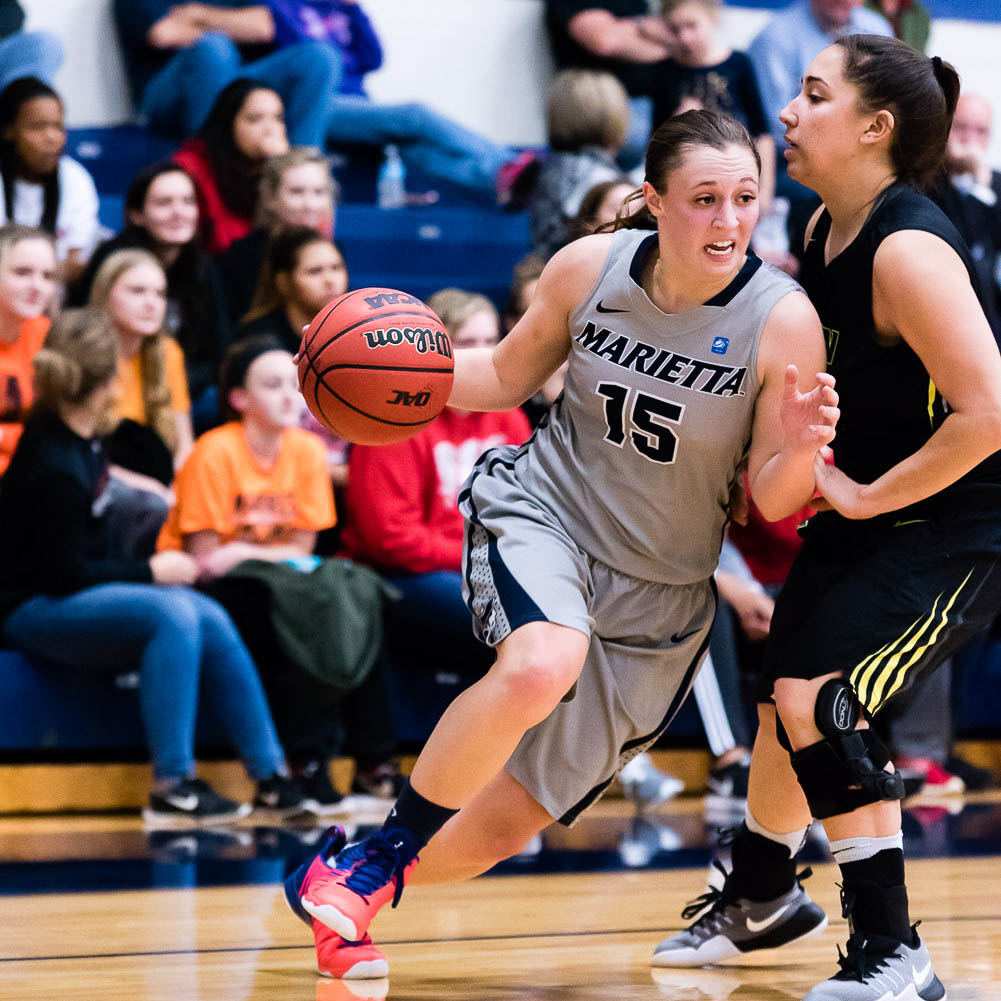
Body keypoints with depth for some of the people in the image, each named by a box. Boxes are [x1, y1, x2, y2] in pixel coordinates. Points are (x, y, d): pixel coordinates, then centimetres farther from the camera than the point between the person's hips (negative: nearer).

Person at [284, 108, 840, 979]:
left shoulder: (783, 321, -17)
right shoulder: (590, 267, -10)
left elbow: (773, 502, -10)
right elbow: (507, 377, 7)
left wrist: (799, 450, -32)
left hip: (656, 594, 1)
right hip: (539, 511, -1)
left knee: (513, 821, 6)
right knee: (542, 667, -36)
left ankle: (356, 894, 35)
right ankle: (381, 852, -16)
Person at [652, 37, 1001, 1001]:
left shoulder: (909, 251, -26)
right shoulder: (825, 230, 1)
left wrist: (863, 496, -22)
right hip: (862, 507, 9)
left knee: (823, 702, -20)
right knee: (785, 697, 18)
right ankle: (759, 898, 43)